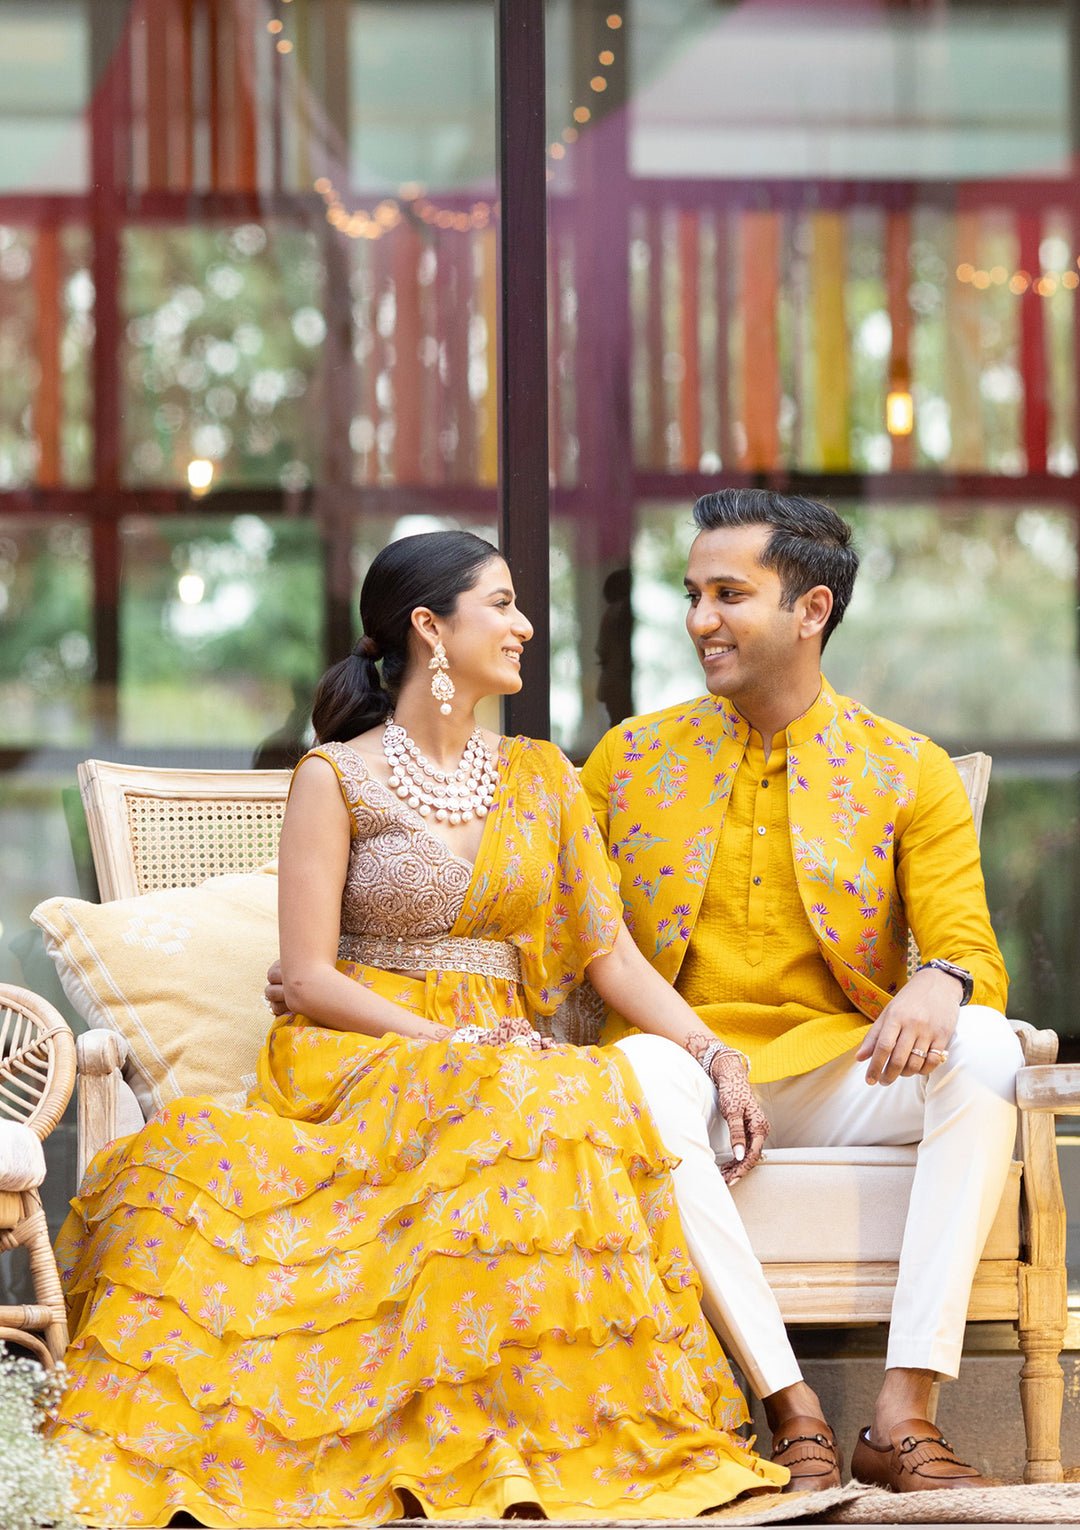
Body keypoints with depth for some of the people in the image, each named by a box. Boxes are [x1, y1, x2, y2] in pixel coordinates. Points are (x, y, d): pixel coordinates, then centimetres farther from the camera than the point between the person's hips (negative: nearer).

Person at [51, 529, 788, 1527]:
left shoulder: (540, 778, 17)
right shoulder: (336, 777, 3)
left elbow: (612, 956, 12)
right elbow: (309, 978, -4)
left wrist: (715, 1054, -4)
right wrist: (450, 1044, -16)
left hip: (502, 1060, 4)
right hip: (359, 1060, -4)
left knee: (592, 1099, -33)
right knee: (525, 1106, -36)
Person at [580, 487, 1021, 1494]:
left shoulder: (909, 772, 8)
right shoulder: (630, 759, 12)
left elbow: (967, 945, -2)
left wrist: (940, 985, -27)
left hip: (841, 1071, 0)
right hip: (686, 1062, 0)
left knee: (982, 1048, -32)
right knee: (641, 1068, -37)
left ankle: (904, 1415, -32)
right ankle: (793, 1411, -35)